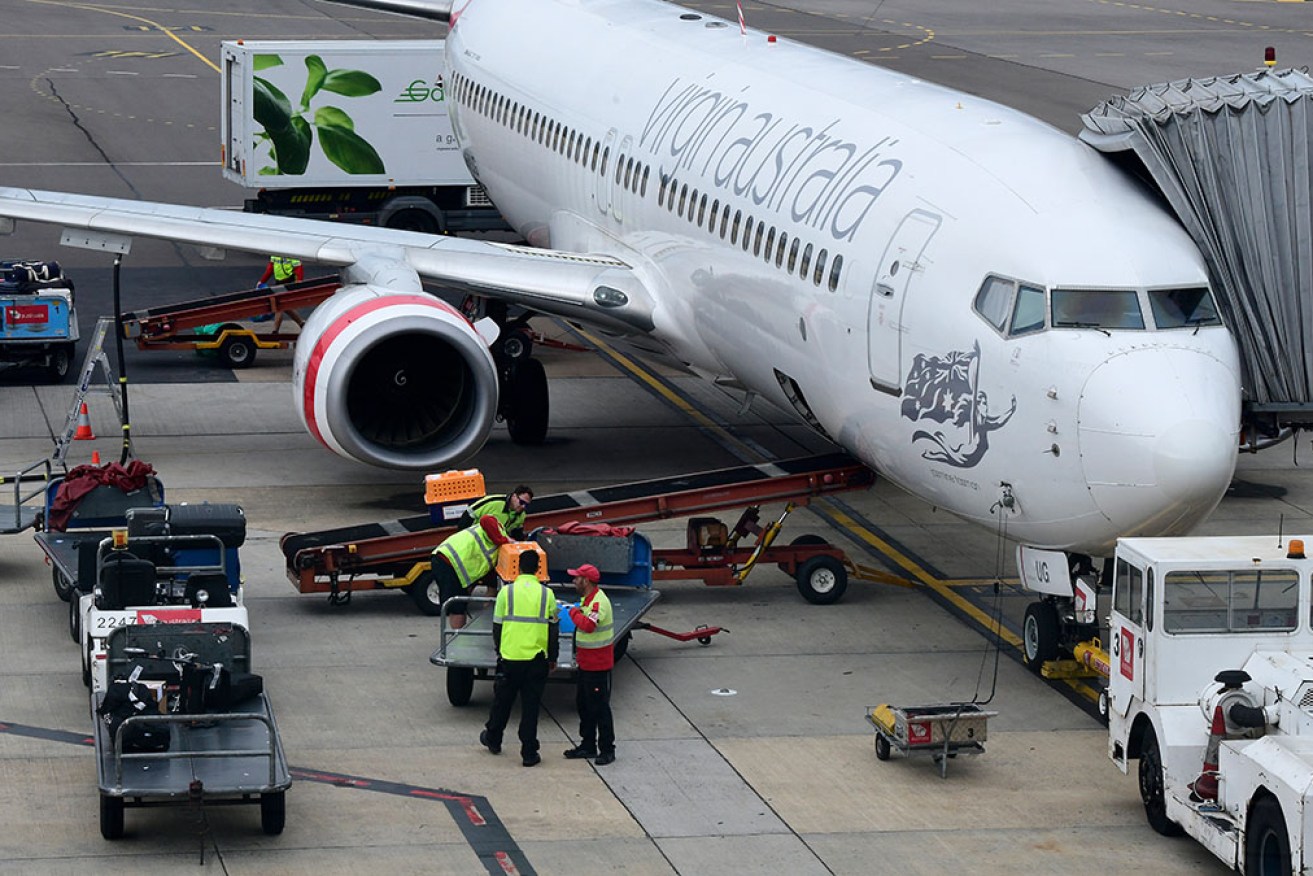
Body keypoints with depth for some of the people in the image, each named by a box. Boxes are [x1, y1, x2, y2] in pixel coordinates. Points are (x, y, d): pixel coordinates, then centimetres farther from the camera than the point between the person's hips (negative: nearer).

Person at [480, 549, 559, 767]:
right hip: (537, 659, 0)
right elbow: (553, 629, 2)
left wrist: (499, 650, 18)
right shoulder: (546, 594, -3)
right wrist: (553, 658, 13)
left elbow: (497, 626, 1)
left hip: (510, 657, 0)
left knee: (502, 700, 18)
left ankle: (493, 739, 35)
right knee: (531, 706, 5)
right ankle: (529, 753, 5)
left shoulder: (507, 592, -5)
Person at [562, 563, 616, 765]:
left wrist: (574, 612, -21)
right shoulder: (587, 599, 10)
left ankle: (607, 750, 4)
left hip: (598, 665, -10)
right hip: (585, 663, 10)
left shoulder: (599, 602, -22)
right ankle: (588, 746, 27)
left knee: (599, 707, -4)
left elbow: (588, 625, -37)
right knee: (583, 704, 17)